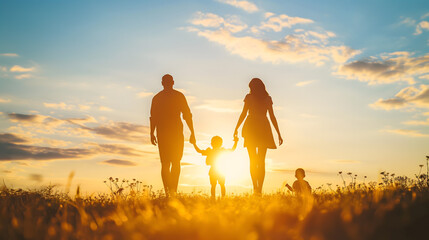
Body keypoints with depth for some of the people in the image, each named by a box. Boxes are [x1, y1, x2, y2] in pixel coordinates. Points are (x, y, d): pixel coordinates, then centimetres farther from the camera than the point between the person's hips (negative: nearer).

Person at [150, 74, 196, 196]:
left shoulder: (156, 98, 7)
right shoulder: (179, 96, 2)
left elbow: (153, 117, 4)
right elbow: (187, 115, -1)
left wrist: (152, 134, 9)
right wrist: (192, 133, 2)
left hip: (162, 133, 2)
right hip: (176, 132, -1)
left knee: (165, 163, 8)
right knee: (176, 162, 7)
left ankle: (167, 191, -1)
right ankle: (173, 189, -12)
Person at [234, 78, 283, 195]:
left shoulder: (249, 97, 2)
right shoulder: (268, 99, 9)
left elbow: (243, 114, -2)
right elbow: (272, 117, 6)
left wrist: (236, 128, 5)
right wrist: (279, 134, 8)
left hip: (251, 128, -2)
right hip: (264, 128, 2)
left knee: (253, 160, 2)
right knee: (261, 161, 6)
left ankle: (255, 187, -13)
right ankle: (260, 188, -2)